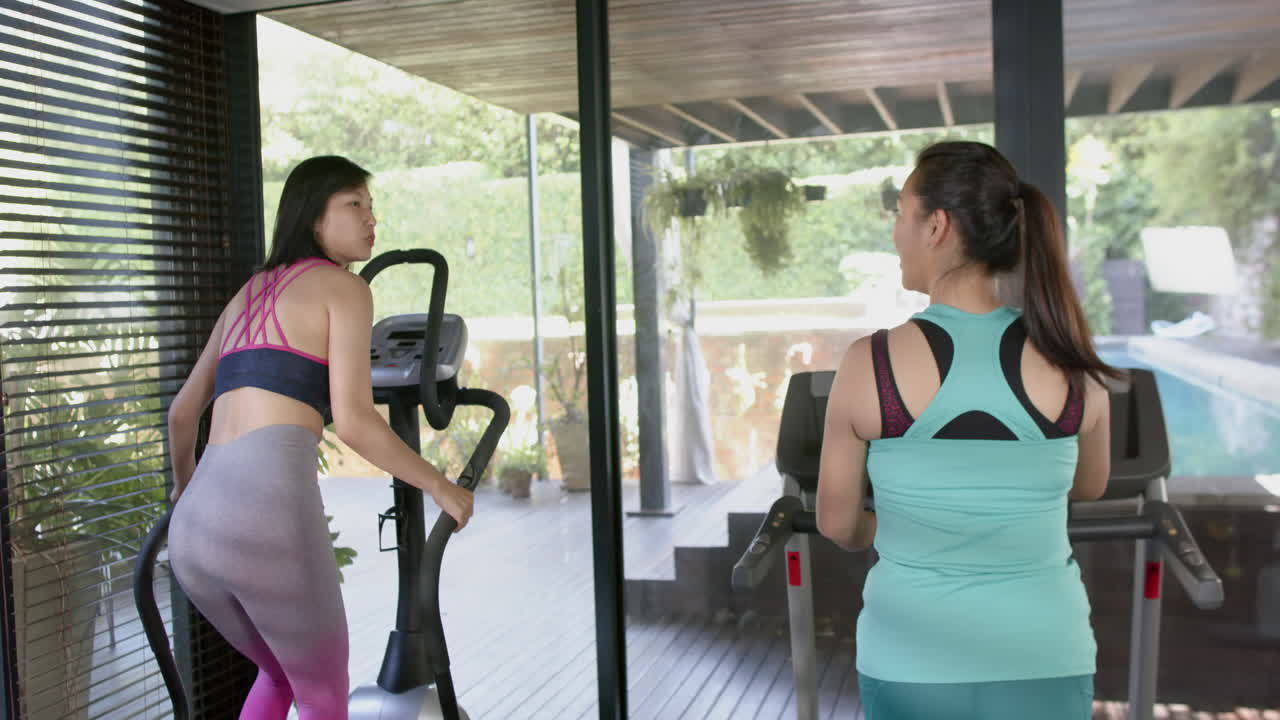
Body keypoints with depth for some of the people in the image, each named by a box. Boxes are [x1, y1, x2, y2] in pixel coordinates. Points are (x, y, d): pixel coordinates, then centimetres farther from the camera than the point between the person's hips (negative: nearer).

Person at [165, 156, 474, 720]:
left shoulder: (247, 295, 25)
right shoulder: (343, 287, 4)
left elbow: (182, 413, 33)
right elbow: (353, 421, -8)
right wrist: (440, 487, 4)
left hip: (193, 527, 7)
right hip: (270, 515, -7)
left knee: (280, 675, 32)